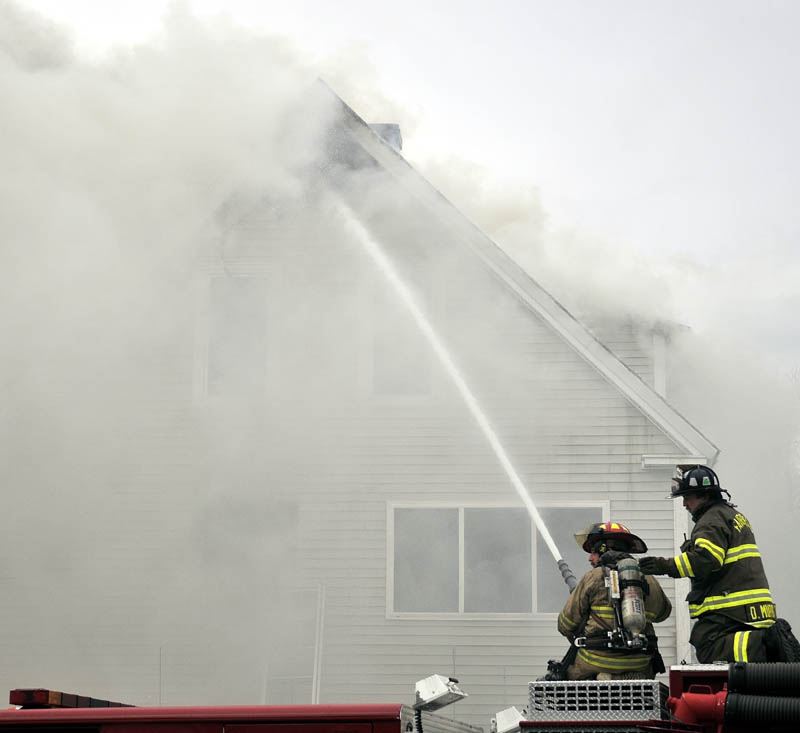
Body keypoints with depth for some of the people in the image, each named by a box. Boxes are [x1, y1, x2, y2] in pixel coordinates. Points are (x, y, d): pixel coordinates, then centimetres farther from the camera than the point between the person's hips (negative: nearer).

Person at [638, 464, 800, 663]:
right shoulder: (733, 514, 27)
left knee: (709, 650, -20)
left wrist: (665, 566, -21)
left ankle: (766, 642, -30)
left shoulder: (713, 519, -6)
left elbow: (707, 558, -22)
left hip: (730, 608, -10)